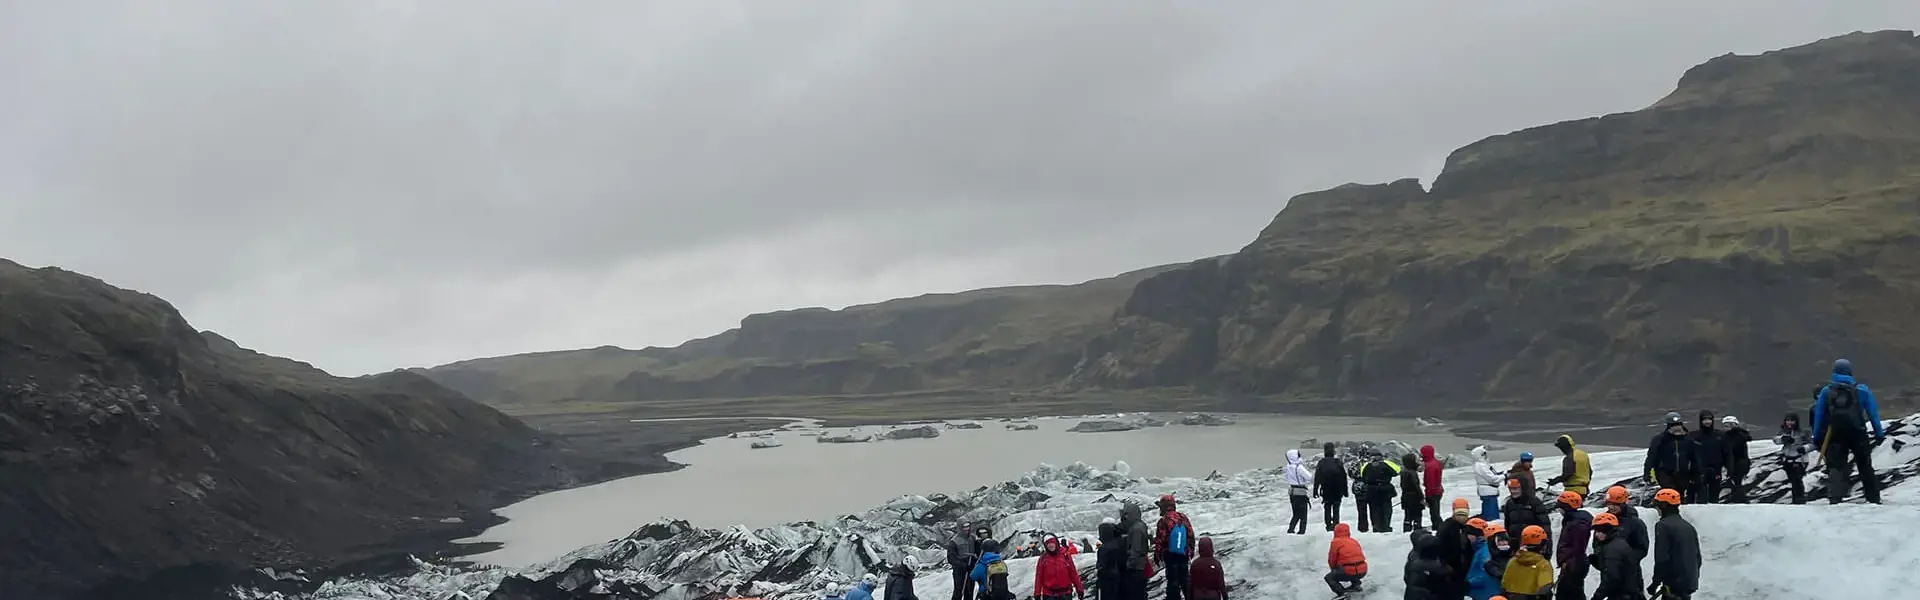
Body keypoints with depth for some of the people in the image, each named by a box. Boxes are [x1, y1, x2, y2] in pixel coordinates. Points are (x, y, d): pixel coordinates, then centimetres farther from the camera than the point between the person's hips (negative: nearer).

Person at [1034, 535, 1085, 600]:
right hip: (1049, 594, -1)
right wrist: (1037, 593, -2)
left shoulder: (1065, 555, 0)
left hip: (1065, 593, 1)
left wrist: (1079, 589, 4)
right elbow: (1039, 576, 0)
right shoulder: (1043, 558, -1)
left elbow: (1073, 573, 3)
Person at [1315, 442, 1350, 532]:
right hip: (1337, 491, 0)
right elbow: (1344, 478, 0)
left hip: (1325, 491, 0)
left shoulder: (1321, 463, -4)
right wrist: (1345, 490, 8)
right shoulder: (1338, 462, -4)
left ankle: (1329, 525, 6)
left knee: (1327, 508, 10)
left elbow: (1317, 478, -2)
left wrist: (1315, 491, 2)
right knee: (1336, 509, 6)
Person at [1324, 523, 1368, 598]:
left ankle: (1341, 592, -9)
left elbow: (1331, 560, 6)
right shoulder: (1354, 541, 17)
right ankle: (1356, 584, 20)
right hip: (1363, 572, 6)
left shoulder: (1335, 542, 0)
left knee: (1328, 577, 11)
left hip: (1350, 573, -6)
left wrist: (1334, 570, 28)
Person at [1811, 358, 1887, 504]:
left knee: (1836, 468, 0)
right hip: (1858, 436, 0)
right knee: (1866, 469, 13)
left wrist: (1817, 437, 9)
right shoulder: (1862, 390, 0)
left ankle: (1834, 499, -18)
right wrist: (1879, 433, 6)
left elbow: (1818, 416, 4)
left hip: (1835, 437, 0)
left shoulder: (1825, 391, 3)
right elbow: (1873, 413, 1)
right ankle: (1874, 500, 18)